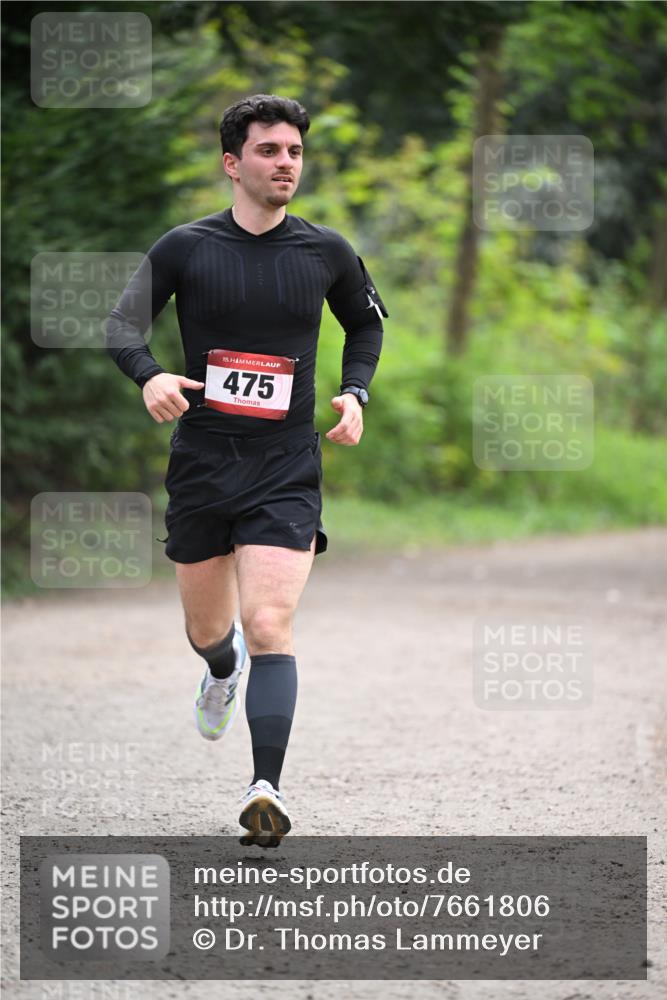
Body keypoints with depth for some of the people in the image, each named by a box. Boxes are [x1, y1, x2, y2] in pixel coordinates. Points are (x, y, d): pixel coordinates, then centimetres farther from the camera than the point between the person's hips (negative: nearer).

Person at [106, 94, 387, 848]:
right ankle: (223, 670, 53)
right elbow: (123, 324, 3)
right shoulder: (185, 248, -2)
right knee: (206, 630, 15)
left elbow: (366, 322, 21)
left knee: (269, 626, -17)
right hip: (200, 463, 1)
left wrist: (355, 392, 5)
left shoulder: (326, 253, 2)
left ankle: (266, 788, -21)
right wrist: (149, 376, -18)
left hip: (286, 467, -1)